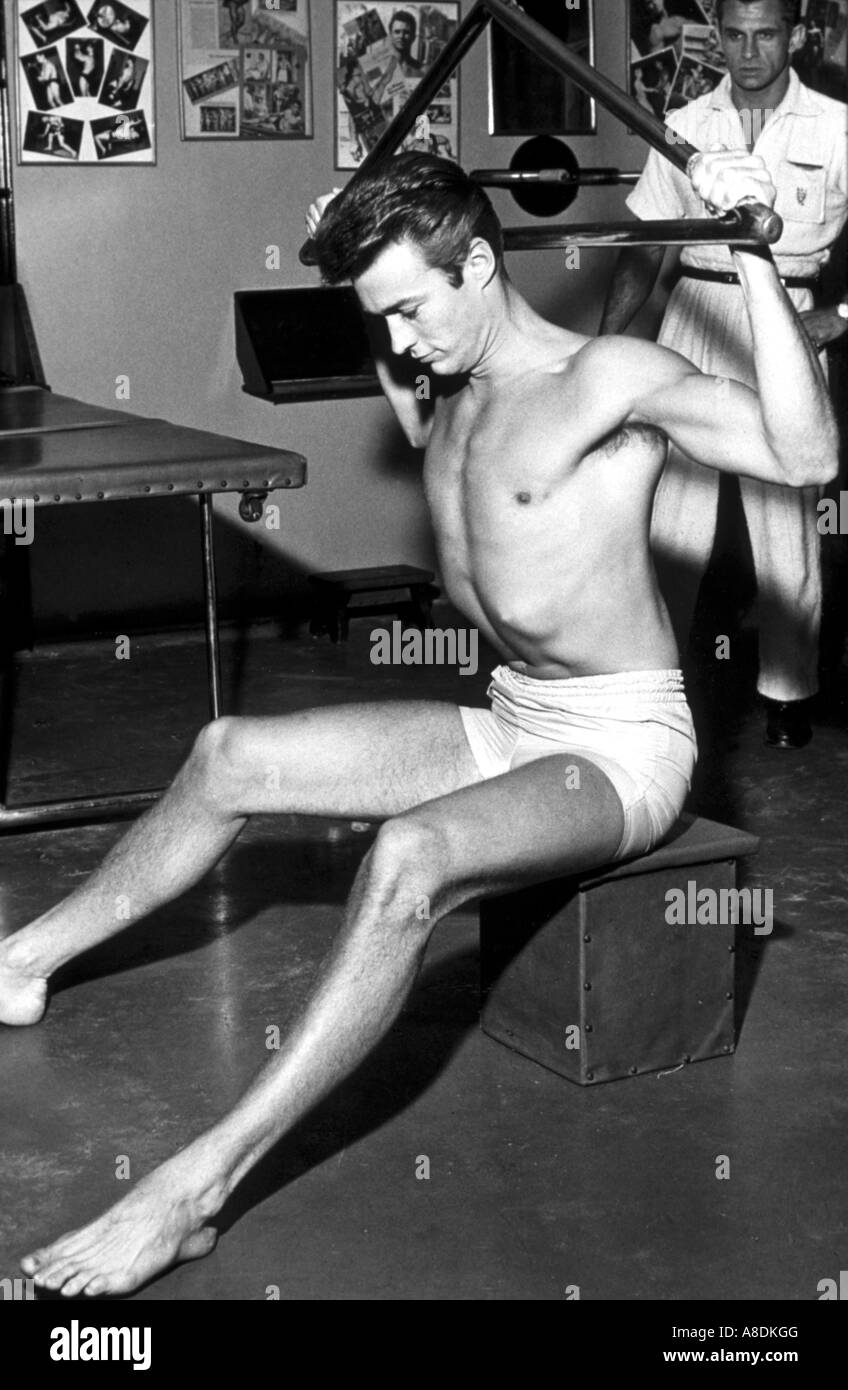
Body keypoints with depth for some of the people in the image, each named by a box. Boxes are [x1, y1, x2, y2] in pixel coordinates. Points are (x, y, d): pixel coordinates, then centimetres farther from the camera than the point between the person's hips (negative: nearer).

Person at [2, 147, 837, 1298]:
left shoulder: (608, 378, -18)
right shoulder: (443, 389, 6)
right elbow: (397, 369, 35)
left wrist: (755, 261, -38)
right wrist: (362, 251, 20)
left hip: (622, 741, -9)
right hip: (509, 720, 9)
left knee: (408, 858, -37)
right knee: (231, 756, 6)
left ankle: (197, 1191, -38)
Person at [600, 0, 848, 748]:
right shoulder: (684, 127, 6)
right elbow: (644, 249, 8)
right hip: (694, 317, 2)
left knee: (786, 512, 2)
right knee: (670, 506, 0)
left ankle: (788, 689, 13)